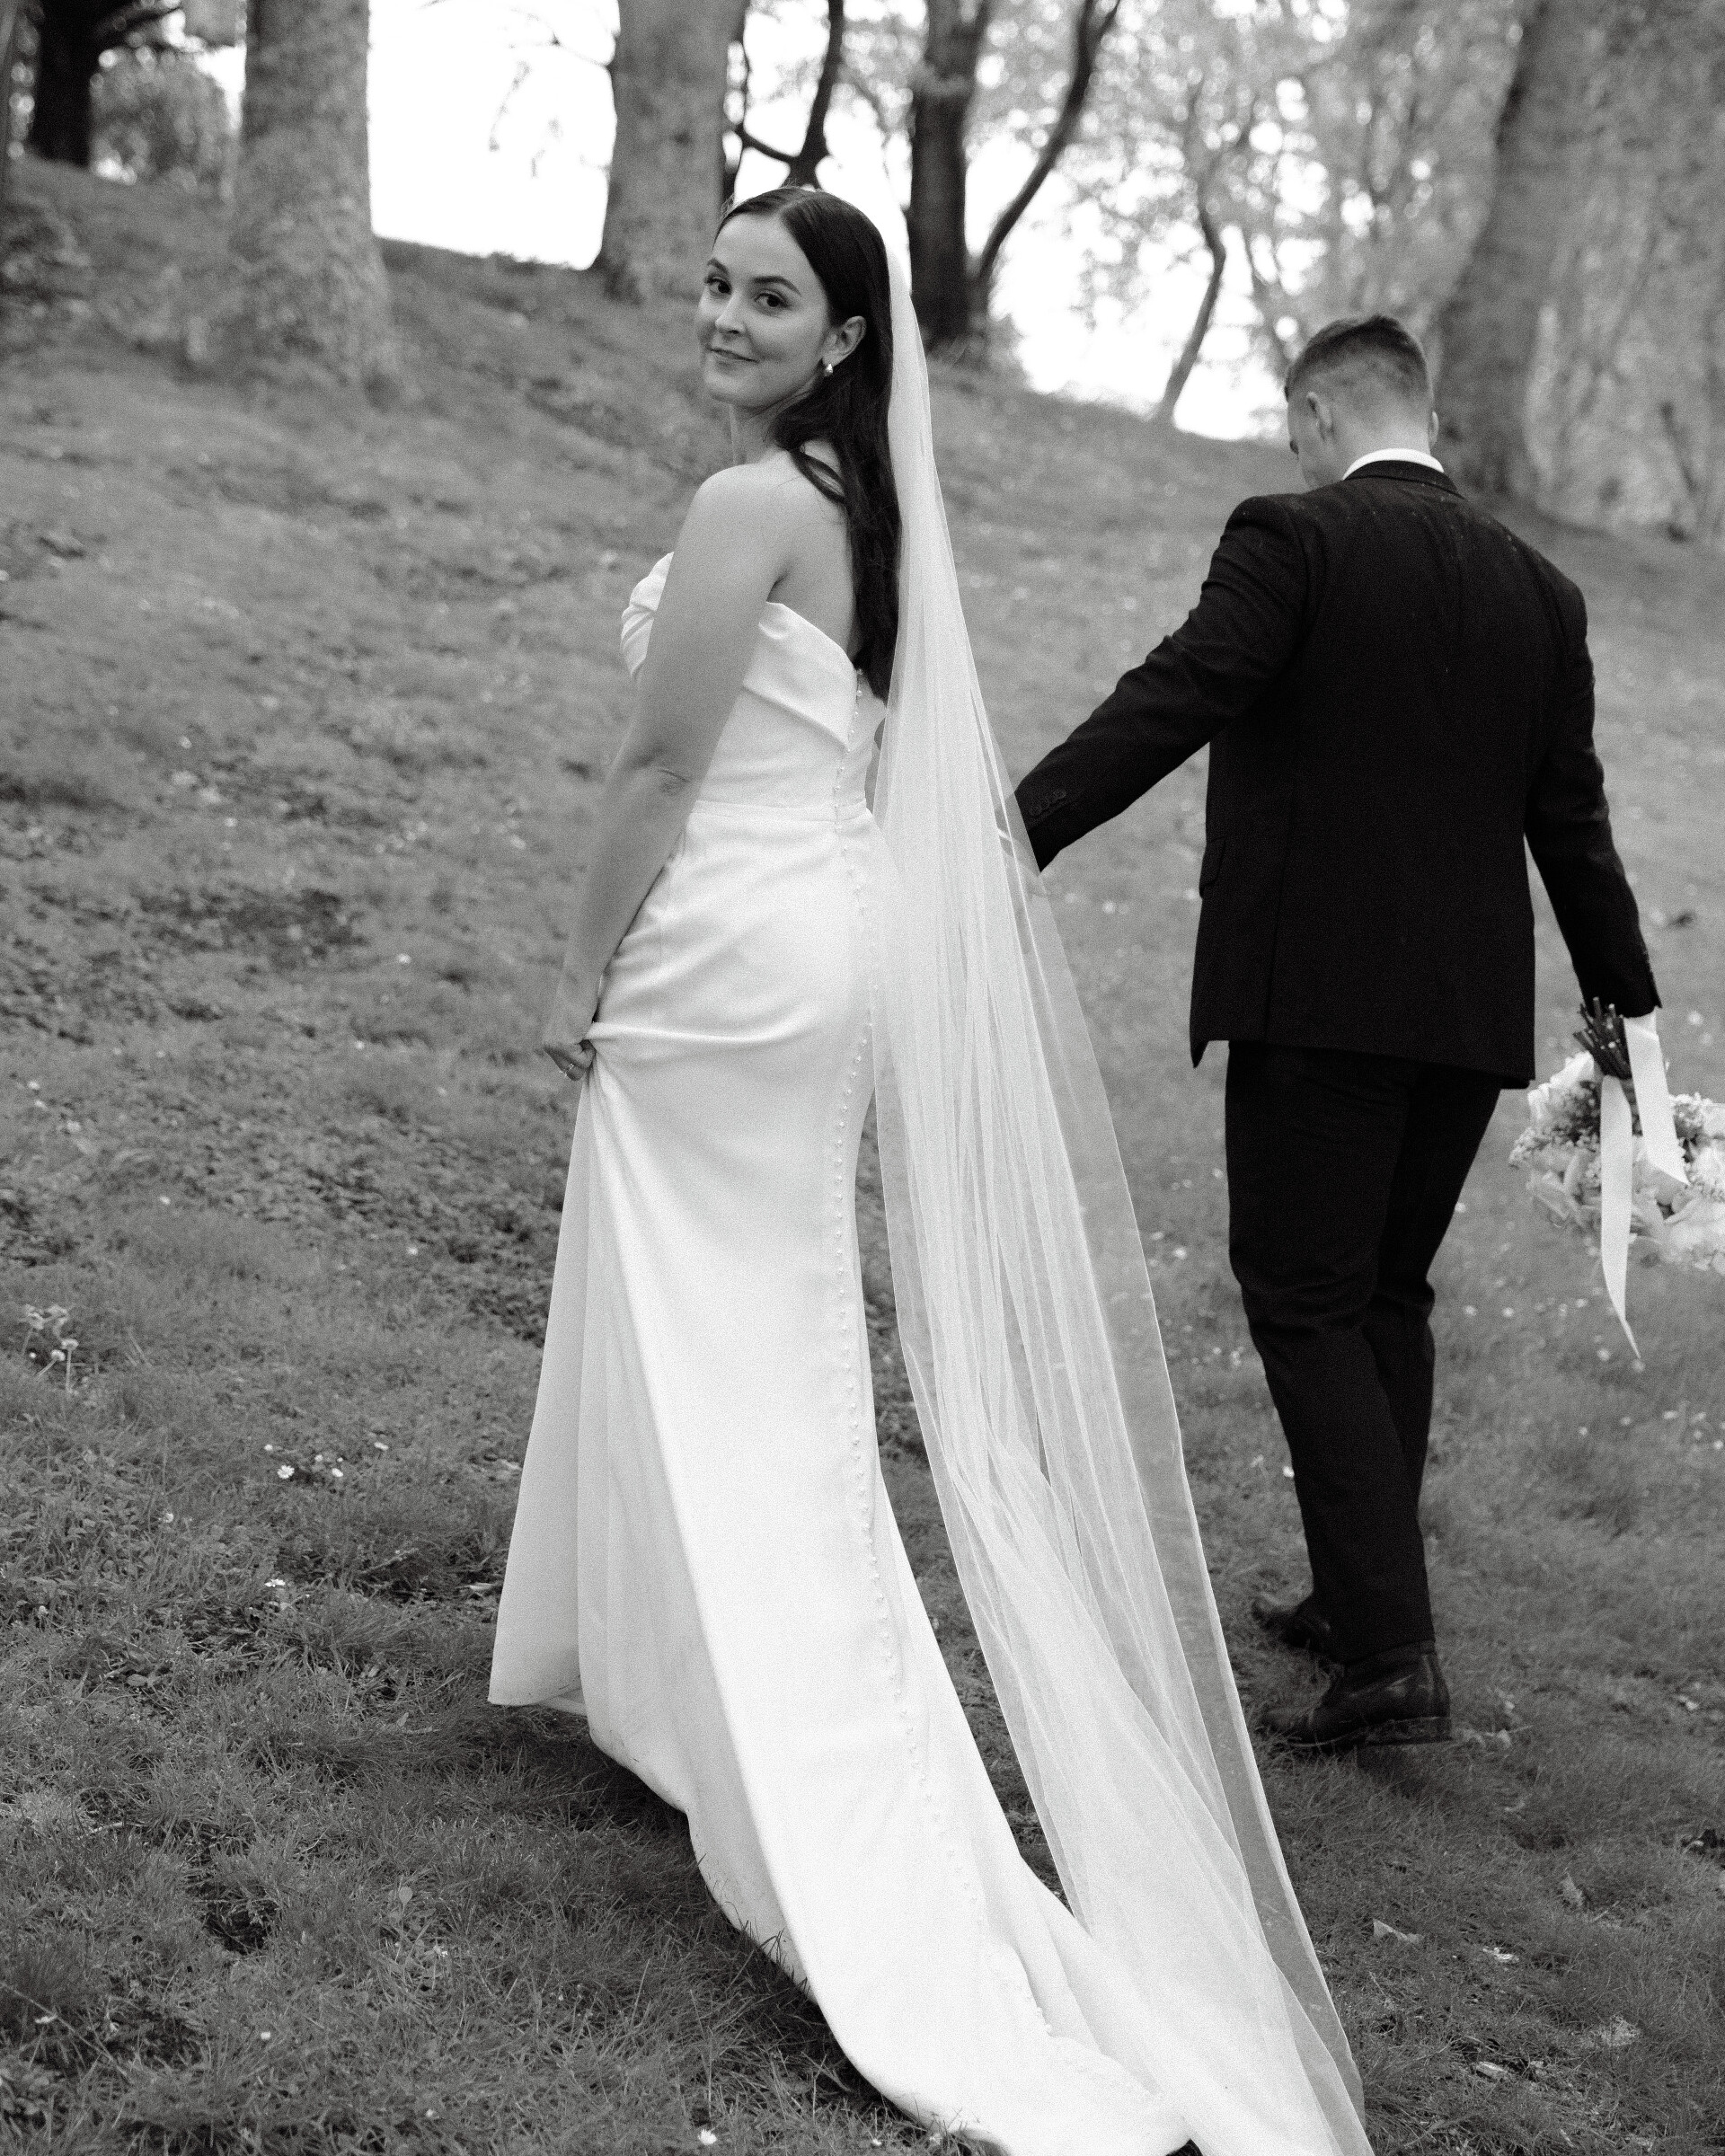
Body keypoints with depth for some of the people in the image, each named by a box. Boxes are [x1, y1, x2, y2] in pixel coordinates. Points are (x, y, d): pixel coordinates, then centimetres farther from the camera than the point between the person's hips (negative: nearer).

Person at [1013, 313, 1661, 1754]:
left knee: (1307, 1308, -2)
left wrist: (1018, 829, -25)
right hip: (1473, 1008, 7)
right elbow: (1573, 820, 14)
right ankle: (1363, 1596, 29)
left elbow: (1170, 703, -19)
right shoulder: (1538, 590, 11)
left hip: (1315, 999, -6)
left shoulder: (1293, 541, -6)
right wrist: (1627, 1003, 24)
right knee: (1387, 1295, 19)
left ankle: (1392, 1659, -7)